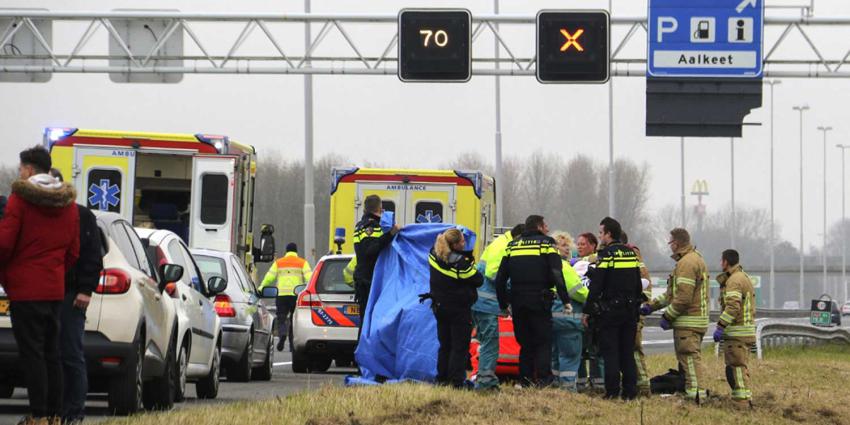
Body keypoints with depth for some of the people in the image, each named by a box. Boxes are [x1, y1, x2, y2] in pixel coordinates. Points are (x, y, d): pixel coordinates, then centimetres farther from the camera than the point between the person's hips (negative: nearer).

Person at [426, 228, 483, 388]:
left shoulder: (434, 255, -4)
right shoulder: (461, 263, -23)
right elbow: (478, 280, -13)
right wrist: (471, 263, -1)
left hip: (439, 307, 7)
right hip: (459, 309, -7)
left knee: (445, 345, 17)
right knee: (460, 346, 0)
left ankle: (442, 378, 19)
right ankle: (457, 381, -4)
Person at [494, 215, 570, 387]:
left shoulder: (512, 246, 13)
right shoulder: (547, 243, -1)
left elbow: (500, 278, 13)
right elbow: (557, 275, -11)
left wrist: (504, 303, 19)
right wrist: (565, 300, -9)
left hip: (517, 301, 4)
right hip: (539, 301, -4)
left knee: (525, 342, 12)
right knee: (544, 341, 2)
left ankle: (525, 379, 9)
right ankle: (543, 379, -8)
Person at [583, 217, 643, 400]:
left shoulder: (607, 255, -11)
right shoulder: (632, 254, 11)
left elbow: (596, 286, -14)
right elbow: (638, 286, 16)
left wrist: (588, 311, -8)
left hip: (610, 311, -6)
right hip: (630, 311, 6)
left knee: (610, 352, -2)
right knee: (628, 352, 10)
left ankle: (612, 391, -5)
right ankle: (630, 391, 8)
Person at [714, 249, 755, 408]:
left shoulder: (735, 280, -13)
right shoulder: (745, 278, 20)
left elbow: (733, 307, -24)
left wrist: (721, 326, -25)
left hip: (737, 333, -10)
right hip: (747, 330, 10)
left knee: (736, 368, -10)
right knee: (741, 367, 16)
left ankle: (741, 402, -13)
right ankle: (747, 400, 20)